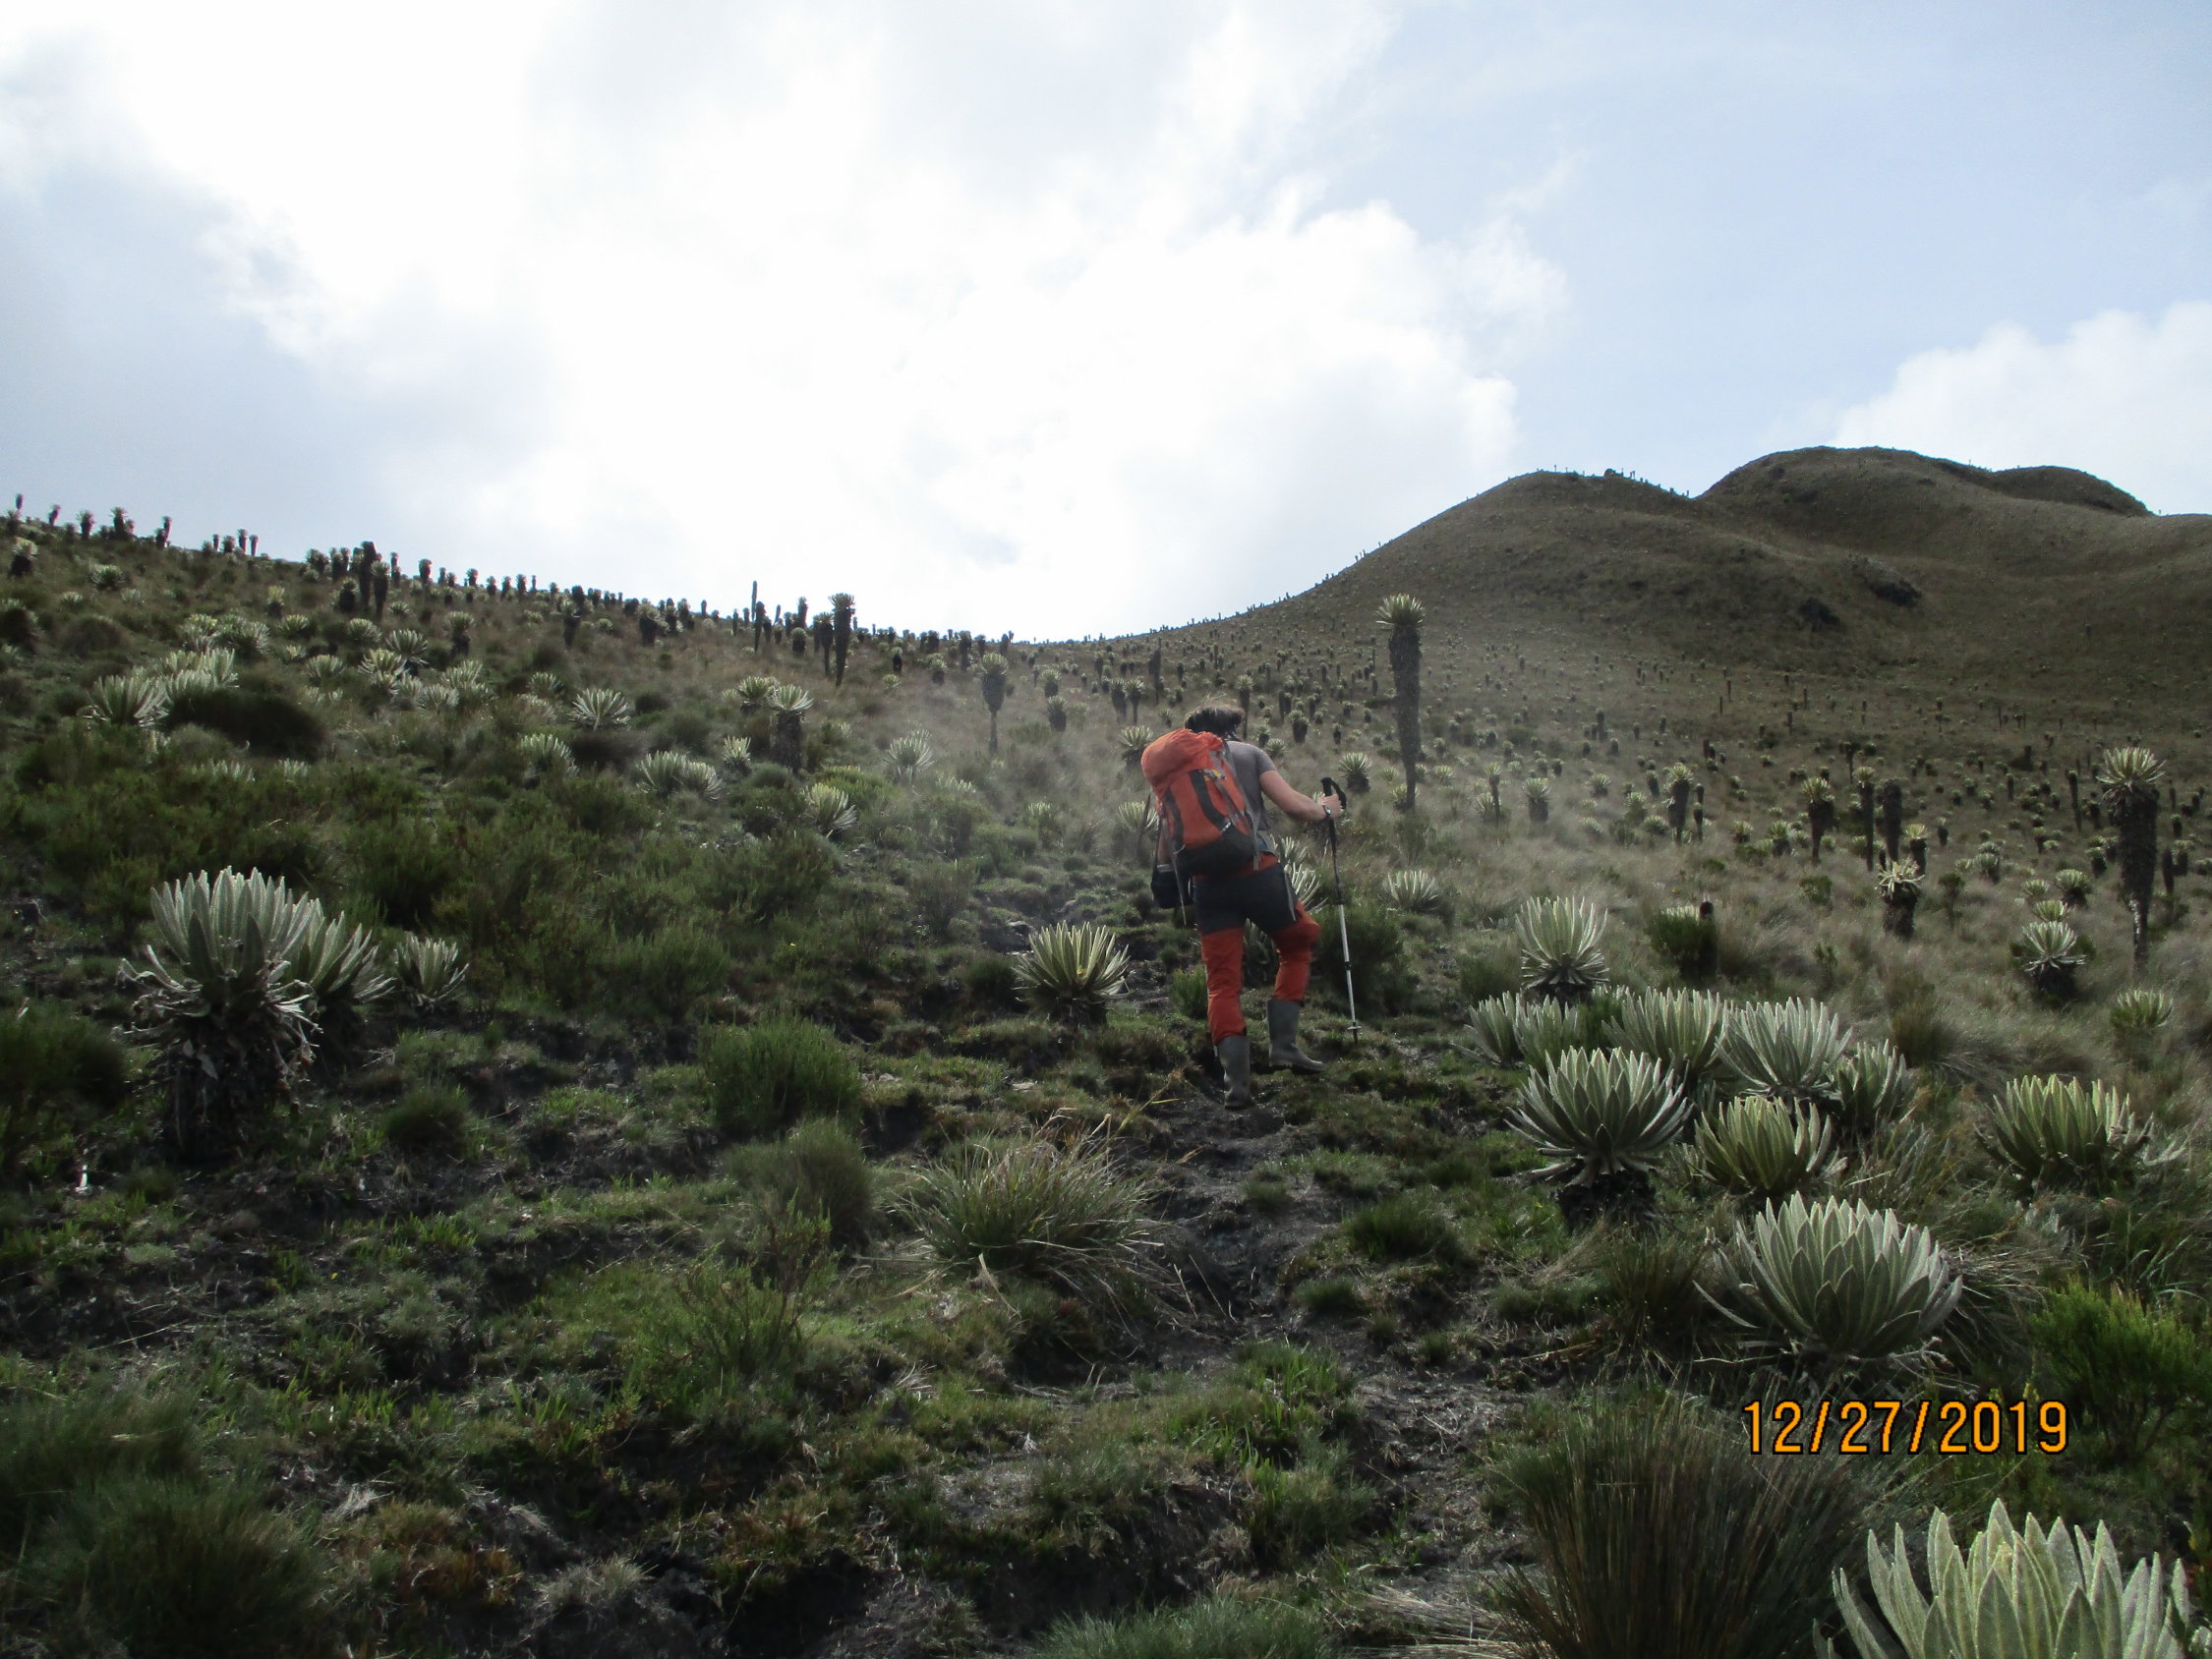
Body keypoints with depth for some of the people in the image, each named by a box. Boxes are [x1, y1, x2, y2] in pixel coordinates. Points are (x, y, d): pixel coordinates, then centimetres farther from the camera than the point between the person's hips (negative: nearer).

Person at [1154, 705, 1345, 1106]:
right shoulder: (1248, 753, 11)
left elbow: (1165, 848, 13)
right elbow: (1293, 806, 1)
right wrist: (1325, 809, 19)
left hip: (1206, 881, 2)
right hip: (1257, 869, -2)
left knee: (1222, 981, 7)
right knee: (1298, 944, 22)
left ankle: (1237, 1077, -5)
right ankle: (1283, 1042, 13)